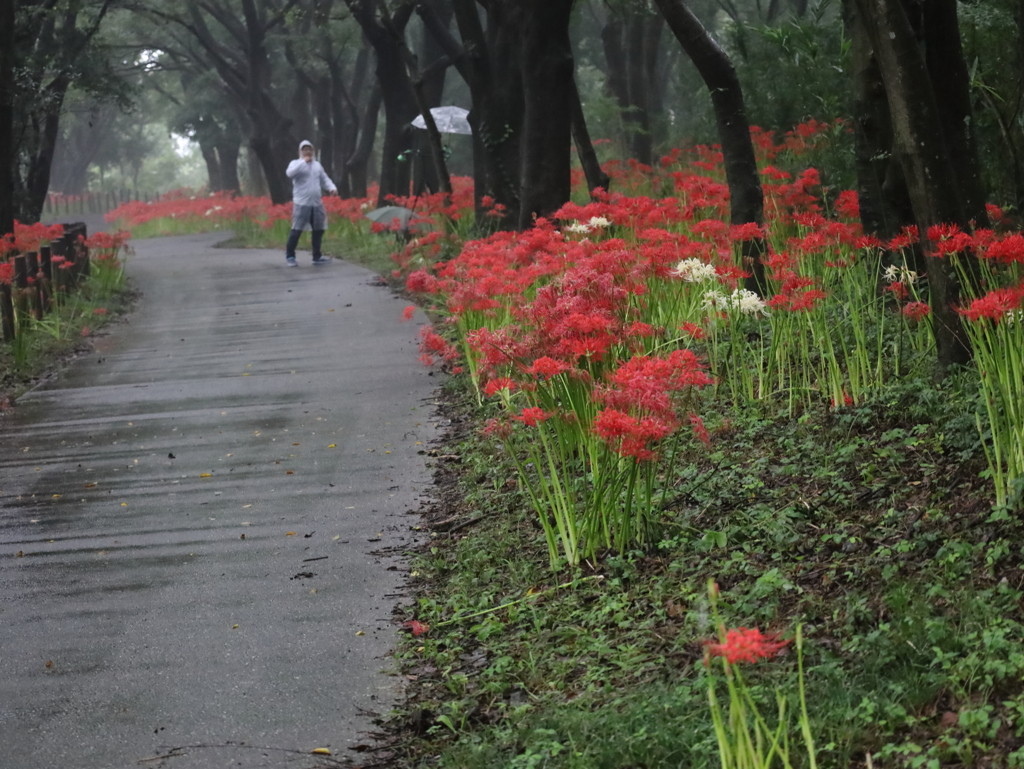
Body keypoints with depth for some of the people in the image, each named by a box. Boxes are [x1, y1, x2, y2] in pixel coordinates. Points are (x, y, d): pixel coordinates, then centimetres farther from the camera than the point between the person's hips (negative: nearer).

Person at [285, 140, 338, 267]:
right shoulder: (295, 164, 1)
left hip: (317, 204, 6)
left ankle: (317, 256, 21)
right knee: (296, 230, -9)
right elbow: (290, 173, -21)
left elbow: (325, 179, 17)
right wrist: (303, 161, -19)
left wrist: (332, 188, -3)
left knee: (319, 230, 10)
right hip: (301, 203, -6)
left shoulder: (317, 165, 17)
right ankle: (289, 256, 0)